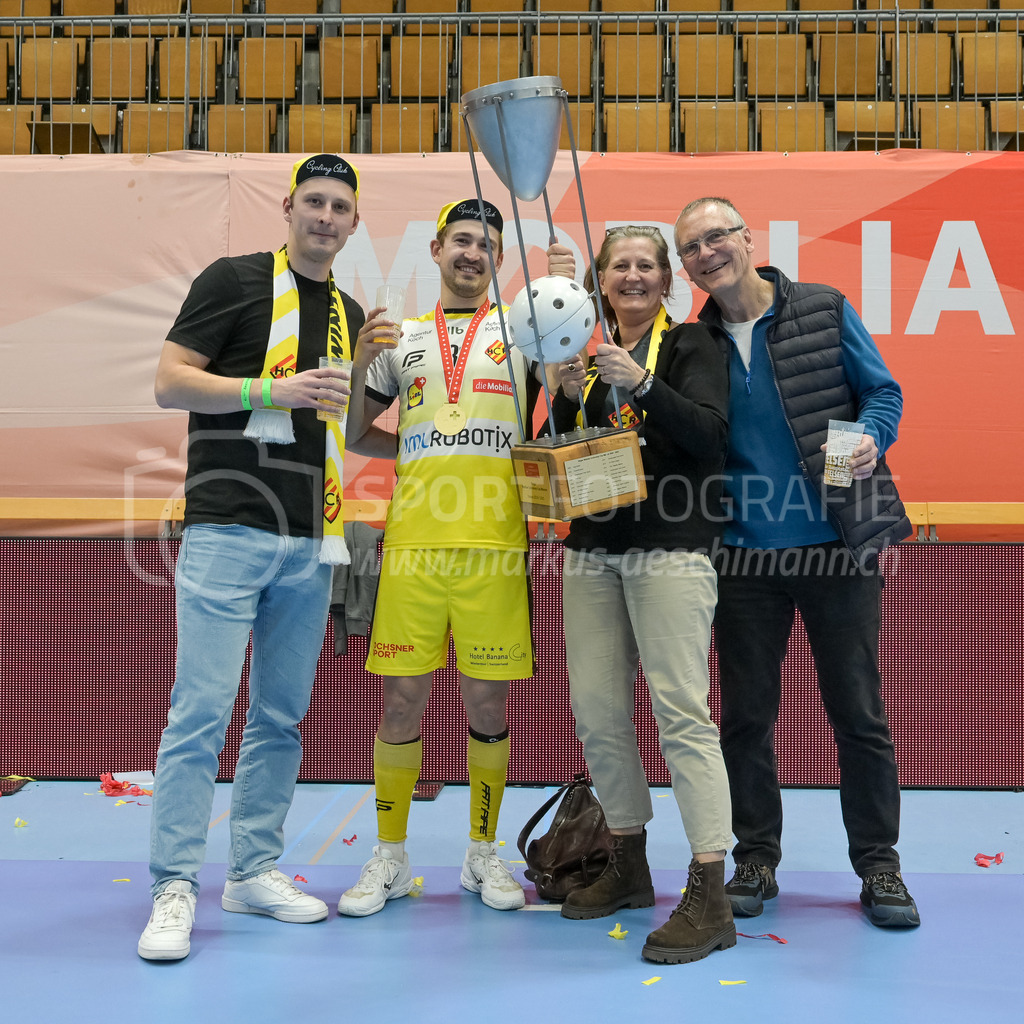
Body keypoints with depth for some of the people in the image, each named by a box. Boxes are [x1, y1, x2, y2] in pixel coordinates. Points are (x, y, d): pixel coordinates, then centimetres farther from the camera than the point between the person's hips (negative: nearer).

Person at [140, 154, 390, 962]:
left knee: (281, 716, 9)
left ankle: (255, 870, 19)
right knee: (201, 711, -7)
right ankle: (175, 886, 1)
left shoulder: (350, 312, 18)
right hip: (229, 529, -6)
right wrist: (273, 389, -17)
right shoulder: (236, 279, 0)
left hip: (309, 540, 6)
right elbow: (170, 383, -6)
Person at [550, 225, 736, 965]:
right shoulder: (587, 352, 18)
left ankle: (711, 897, -9)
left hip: (670, 549, -5)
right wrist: (568, 398, -2)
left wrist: (642, 383, -19)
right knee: (596, 709, 6)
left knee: (681, 710, -12)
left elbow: (711, 434, -10)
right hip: (593, 550, 6)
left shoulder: (691, 344, 4)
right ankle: (630, 867, 23)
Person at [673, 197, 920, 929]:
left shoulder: (825, 311, 1)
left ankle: (879, 865, 18)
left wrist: (870, 437, -17)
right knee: (746, 713, 8)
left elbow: (883, 391, 3)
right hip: (745, 551, 3)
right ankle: (756, 860, 23)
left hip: (837, 541, -2)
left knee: (859, 709, 3)